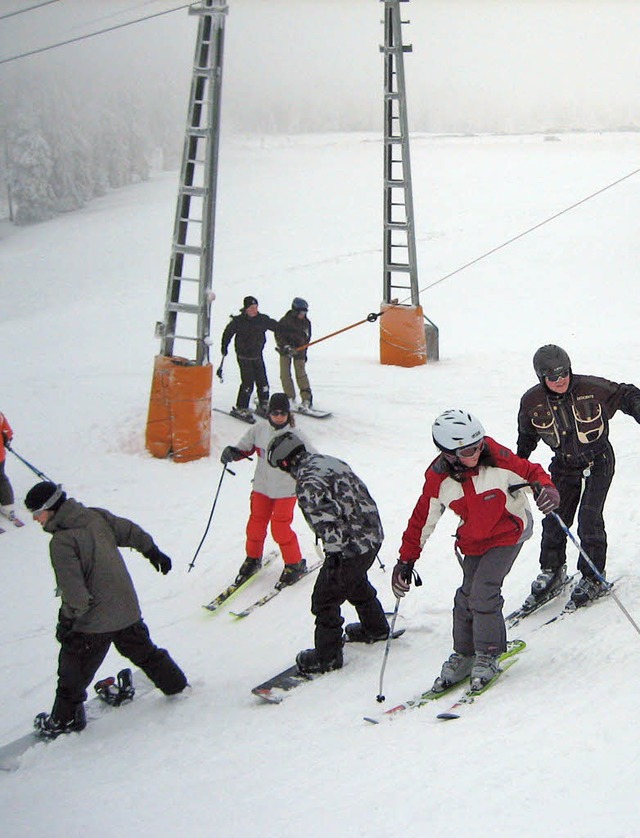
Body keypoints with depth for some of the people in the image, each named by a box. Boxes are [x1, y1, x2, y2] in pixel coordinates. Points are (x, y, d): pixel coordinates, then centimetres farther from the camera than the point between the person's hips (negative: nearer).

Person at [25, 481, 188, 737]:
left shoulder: (62, 542, -22)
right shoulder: (96, 516, -1)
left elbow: (74, 590, -24)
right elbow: (131, 532, 12)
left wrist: (66, 619, -11)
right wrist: (153, 552, 27)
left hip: (94, 620, -7)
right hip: (127, 608, 7)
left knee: (73, 667, 10)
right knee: (142, 650, 26)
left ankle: (66, 718, 21)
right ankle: (175, 685, 39)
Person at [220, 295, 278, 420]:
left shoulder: (263, 319, -2)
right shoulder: (238, 321, -11)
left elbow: (277, 327, 11)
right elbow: (228, 333, 4)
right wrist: (224, 347, 6)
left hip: (258, 355, 4)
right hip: (244, 356, -4)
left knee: (262, 381, 5)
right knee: (248, 383, -10)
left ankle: (263, 405, 22)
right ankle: (241, 408, 2)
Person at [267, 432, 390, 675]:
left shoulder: (307, 482, -19)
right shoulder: (331, 461, 9)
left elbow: (325, 517, -28)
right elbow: (359, 492, 19)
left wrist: (334, 552, -25)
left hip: (350, 547, -10)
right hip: (373, 536, 10)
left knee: (324, 599, 3)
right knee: (356, 584, 33)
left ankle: (327, 656, 12)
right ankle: (375, 627, 52)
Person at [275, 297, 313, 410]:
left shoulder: (306, 322, 2)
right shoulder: (285, 321, -12)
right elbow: (278, 336, -12)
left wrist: (304, 353, 14)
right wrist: (286, 347, -23)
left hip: (299, 350, 1)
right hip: (285, 350, -1)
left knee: (301, 374, -8)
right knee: (285, 375, 0)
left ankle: (306, 399, -5)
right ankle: (290, 397, 16)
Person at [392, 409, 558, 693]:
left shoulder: (497, 459, -23)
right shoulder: (438, 479, -15)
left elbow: (530, 472, -8)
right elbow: (422, 520, -4)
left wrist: (546, 488, -30)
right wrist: (406, 560, -3)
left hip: (507, 533, -3)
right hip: (471, 541, 3)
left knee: (484, 592, -15)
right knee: (467, 595, -1)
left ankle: (488, 655, 3)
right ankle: (463, 656, 20)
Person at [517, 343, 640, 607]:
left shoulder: (592, 388, -20)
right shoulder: (532, 402, -10)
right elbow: (527, 436, 10)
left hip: (597, 464, -3)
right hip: (564, 465, 3)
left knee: (589, 518, -11)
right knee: (554, 518, 2)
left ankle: (593, 577, 4)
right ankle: (552, 570, 25)